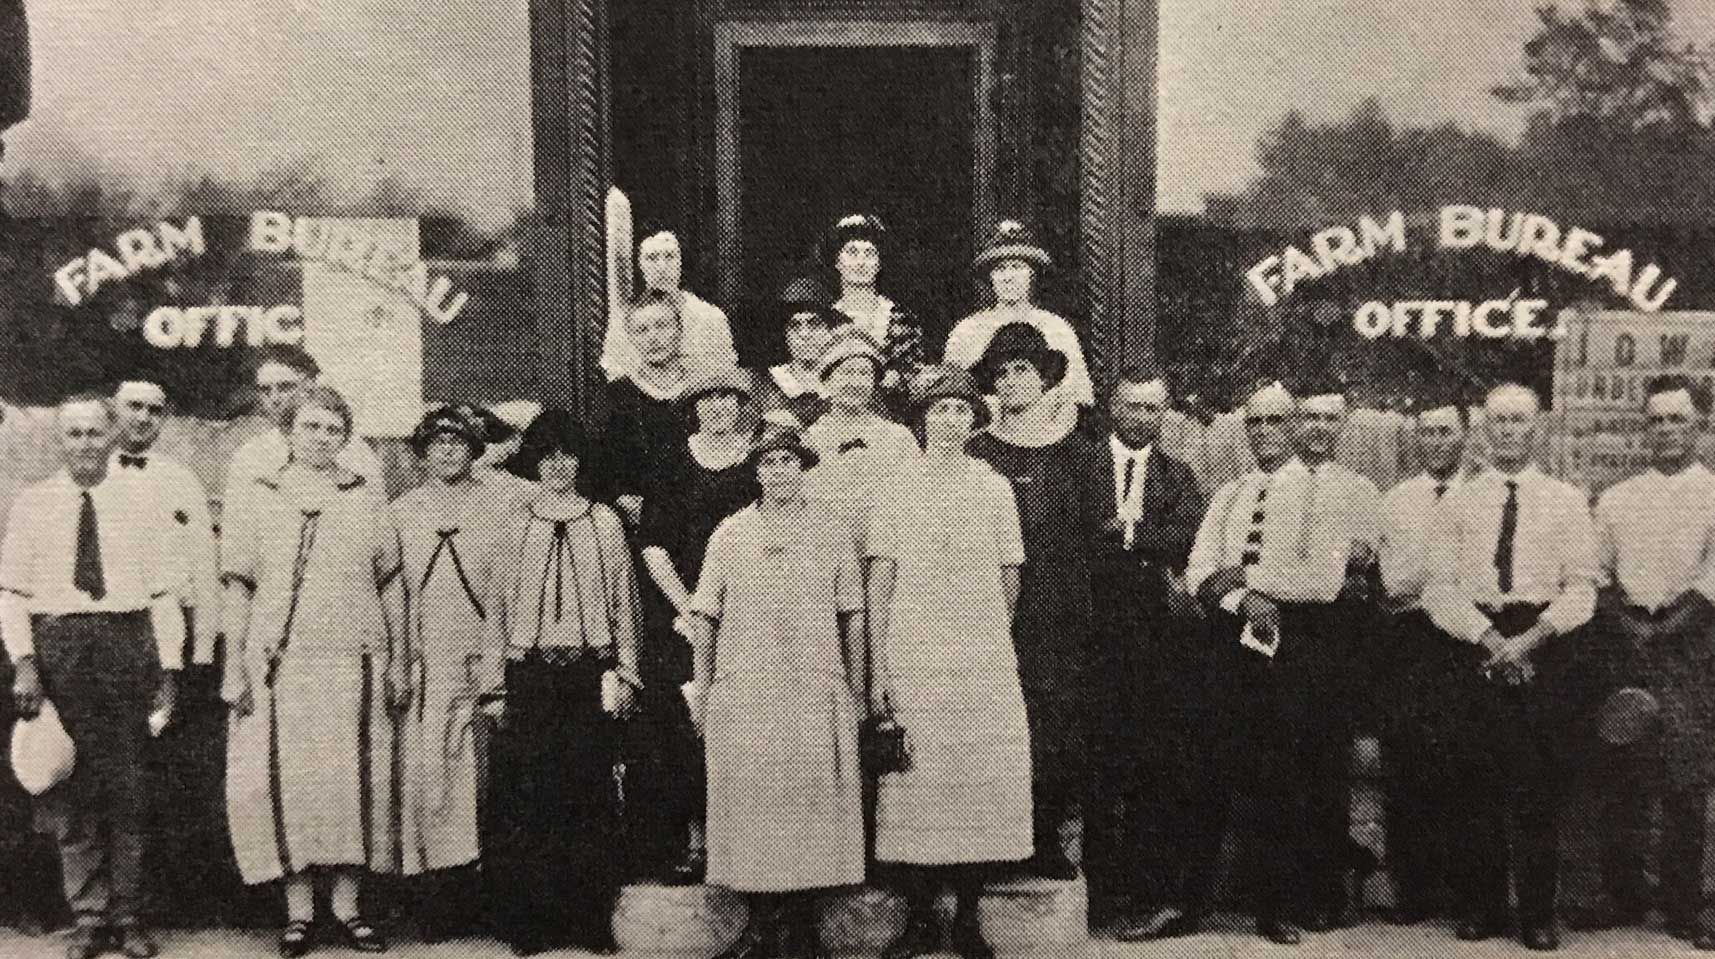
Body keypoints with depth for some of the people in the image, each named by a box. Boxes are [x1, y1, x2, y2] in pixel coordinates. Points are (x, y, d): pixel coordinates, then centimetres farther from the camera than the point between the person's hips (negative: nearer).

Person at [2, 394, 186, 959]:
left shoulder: (140, 500, 6)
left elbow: (163, 589, 4)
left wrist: (168, 668, 0)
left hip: (126, 643, 0)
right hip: (57, 646, 0)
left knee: (128, 788, 3)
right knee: (71, 795, 5)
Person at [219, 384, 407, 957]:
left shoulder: (368, 501, 9)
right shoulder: (260, 499, 7)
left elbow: (392, 587, 9)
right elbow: (239, 589, 6)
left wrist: (399, 664, 4)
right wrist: (235, 669, 1)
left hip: (354, 663, 1)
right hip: (279, 664, 0)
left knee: (354, 780, 2)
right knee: (287, 780, 0)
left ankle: (347, 905, 13)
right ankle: (298, 911, 11)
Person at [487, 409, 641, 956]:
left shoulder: (605, 524, 6)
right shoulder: (517, 530, 7)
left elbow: (624, 603, 8)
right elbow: (499, 607, 9)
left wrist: (625, 674, 3)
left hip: (591, 675, 0)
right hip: (531, 675, 0)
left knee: (591, 794, 0)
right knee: (529, 796, -2)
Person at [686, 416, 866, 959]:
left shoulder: (830, 532, 8)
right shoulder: (729, 534, 8)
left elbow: (852, 613, 9)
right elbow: (706, 615, 9)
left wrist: (853, 685, 5)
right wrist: (701, 684, 5)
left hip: (816, 691, 0)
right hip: (742, 693, 0)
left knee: (813, 797, -1)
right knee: (747, 798, 0)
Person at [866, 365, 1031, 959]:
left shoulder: (994, 487, 7)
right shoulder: (897, 488, 3)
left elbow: (1009, 579, 13)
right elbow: (878, 586, 0)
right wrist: (878, 673, -4)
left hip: (985, 665, 2)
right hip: (913, 664, -1)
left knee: (985, 786, 0)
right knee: (915, 788, -3)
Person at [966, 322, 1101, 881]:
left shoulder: (1077, 451, 9)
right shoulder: (976, 453, 5)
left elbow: (1096, 532, 8)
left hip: (1065, 611, 2)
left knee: (1065, 725, 1)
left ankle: (1048, 836, 14)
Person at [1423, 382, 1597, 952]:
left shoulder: (1565, 500, 8)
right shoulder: (1457, 502, 9)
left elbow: (1581, 587, 1)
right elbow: (1439, 588, 1)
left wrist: (1532, 638, -14)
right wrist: (1490, 639, -12)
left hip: (1546, 645, 0)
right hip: (1474, 645, 1)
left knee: (1541, 787, 0)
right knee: (1476, 782, 2)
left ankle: (1539, 914, 10)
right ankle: (1480, 907, 13)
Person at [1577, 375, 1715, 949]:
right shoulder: (1615, 499, 12)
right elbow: (1595, 574, 9)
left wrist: (1662, 627, -13)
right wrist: (1625, 623, -6)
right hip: (1625, 646, 3)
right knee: (1620, 782, 6)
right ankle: (1624, 897, 15)